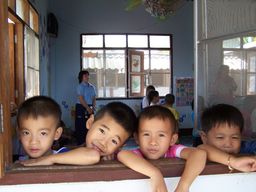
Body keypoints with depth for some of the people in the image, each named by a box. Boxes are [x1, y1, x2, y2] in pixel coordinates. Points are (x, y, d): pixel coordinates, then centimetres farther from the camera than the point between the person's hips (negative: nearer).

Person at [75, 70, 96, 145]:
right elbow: (81, 99, -13)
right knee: (81, 126, -4)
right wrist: (87, 108, -14)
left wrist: (93, 107, -4)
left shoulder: (92, 87, 12)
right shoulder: (80, 86, -6)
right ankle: (80, 144, 2)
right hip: (81, 108, -6)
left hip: (90, 108, 6)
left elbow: (94, 98, 11)